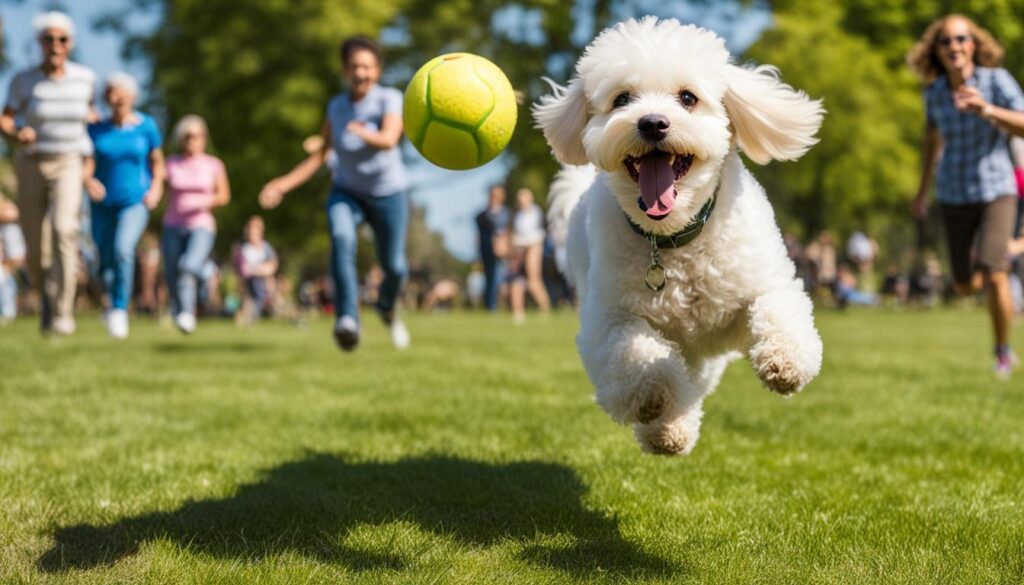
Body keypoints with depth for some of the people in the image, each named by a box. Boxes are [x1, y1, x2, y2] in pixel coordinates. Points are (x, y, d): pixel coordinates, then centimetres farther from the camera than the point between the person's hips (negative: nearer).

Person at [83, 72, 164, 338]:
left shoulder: (146, 126, -3)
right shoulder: (96, 129, -2)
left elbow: (157, 161, 7)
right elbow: (87, 162, -7)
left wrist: (156, 188, -8)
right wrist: (88, 180, -28)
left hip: (136, 202, -2)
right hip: (103, 204, 2)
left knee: (123, 249, -26)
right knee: (106, 262, 10)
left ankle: (120, 310, -13)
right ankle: (114, 300, 41)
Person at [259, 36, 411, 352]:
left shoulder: (390, 99, -14)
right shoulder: (336, 106, -3)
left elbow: (389, 140, -33)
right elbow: (320, 155, 4)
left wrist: (364, 133, -53)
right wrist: (285, 183, -5)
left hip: (388, 193, -1)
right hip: (346, 192, 1)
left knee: (393, 266, 5)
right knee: (341, 237, -30)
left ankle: (387, 307, 41)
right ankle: (348, 319, -38)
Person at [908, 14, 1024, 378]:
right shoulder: (934, 91, -3)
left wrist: (987, 110, -41)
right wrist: (924, 191, 19)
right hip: (955, 194, 4)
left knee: (994, 277, -20)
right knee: (965, 287, 10)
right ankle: (989, 262, 48)